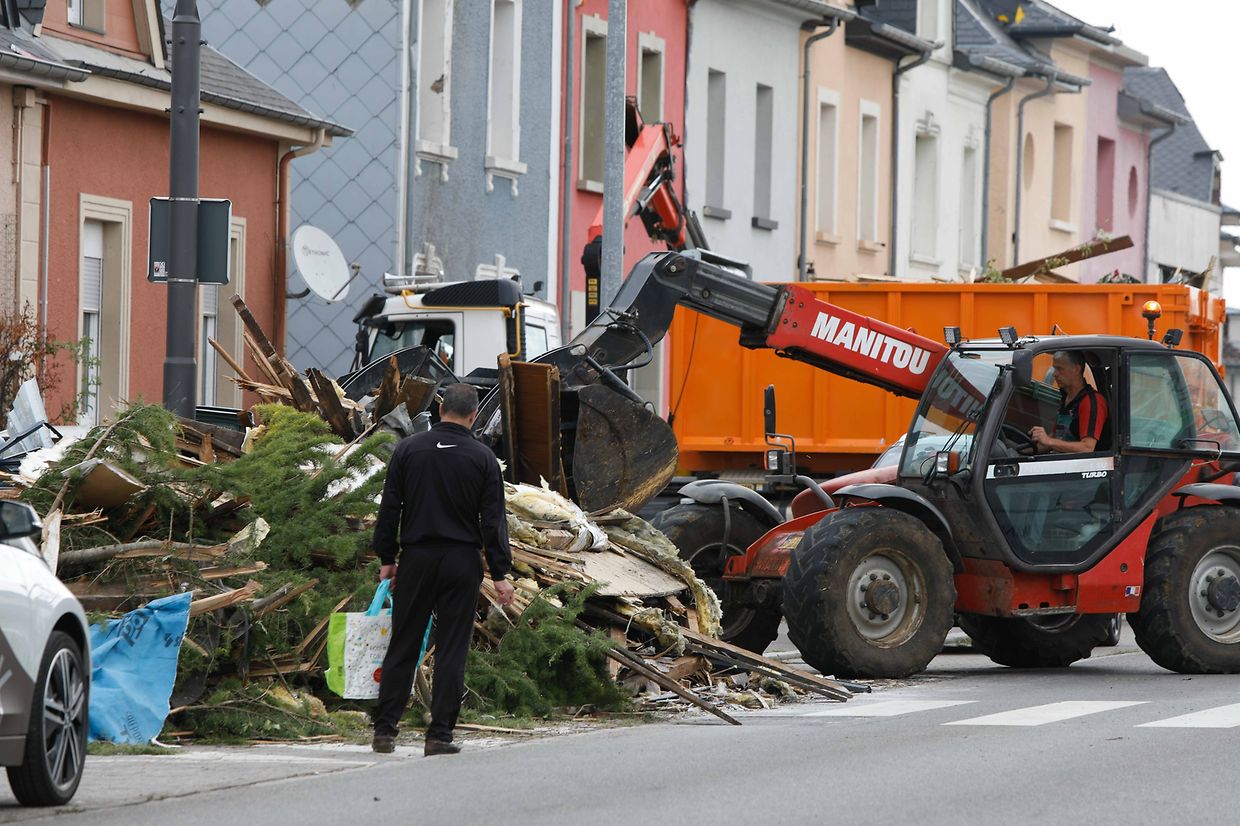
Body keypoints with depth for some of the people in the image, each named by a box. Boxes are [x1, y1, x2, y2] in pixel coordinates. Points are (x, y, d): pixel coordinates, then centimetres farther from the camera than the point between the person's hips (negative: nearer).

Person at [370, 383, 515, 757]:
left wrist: (386, 558, 10)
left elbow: (389, 508, 2)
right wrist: (500, 574, -2)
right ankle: (440, 735, -2)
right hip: (461, 563, -1)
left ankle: (385, 729, 5)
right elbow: (493, 519, -4)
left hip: (416, 558, 1)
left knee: (403, 646, 7)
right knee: (452, 649, 2)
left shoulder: (409, 449, 1)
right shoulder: (482, 457, -2)